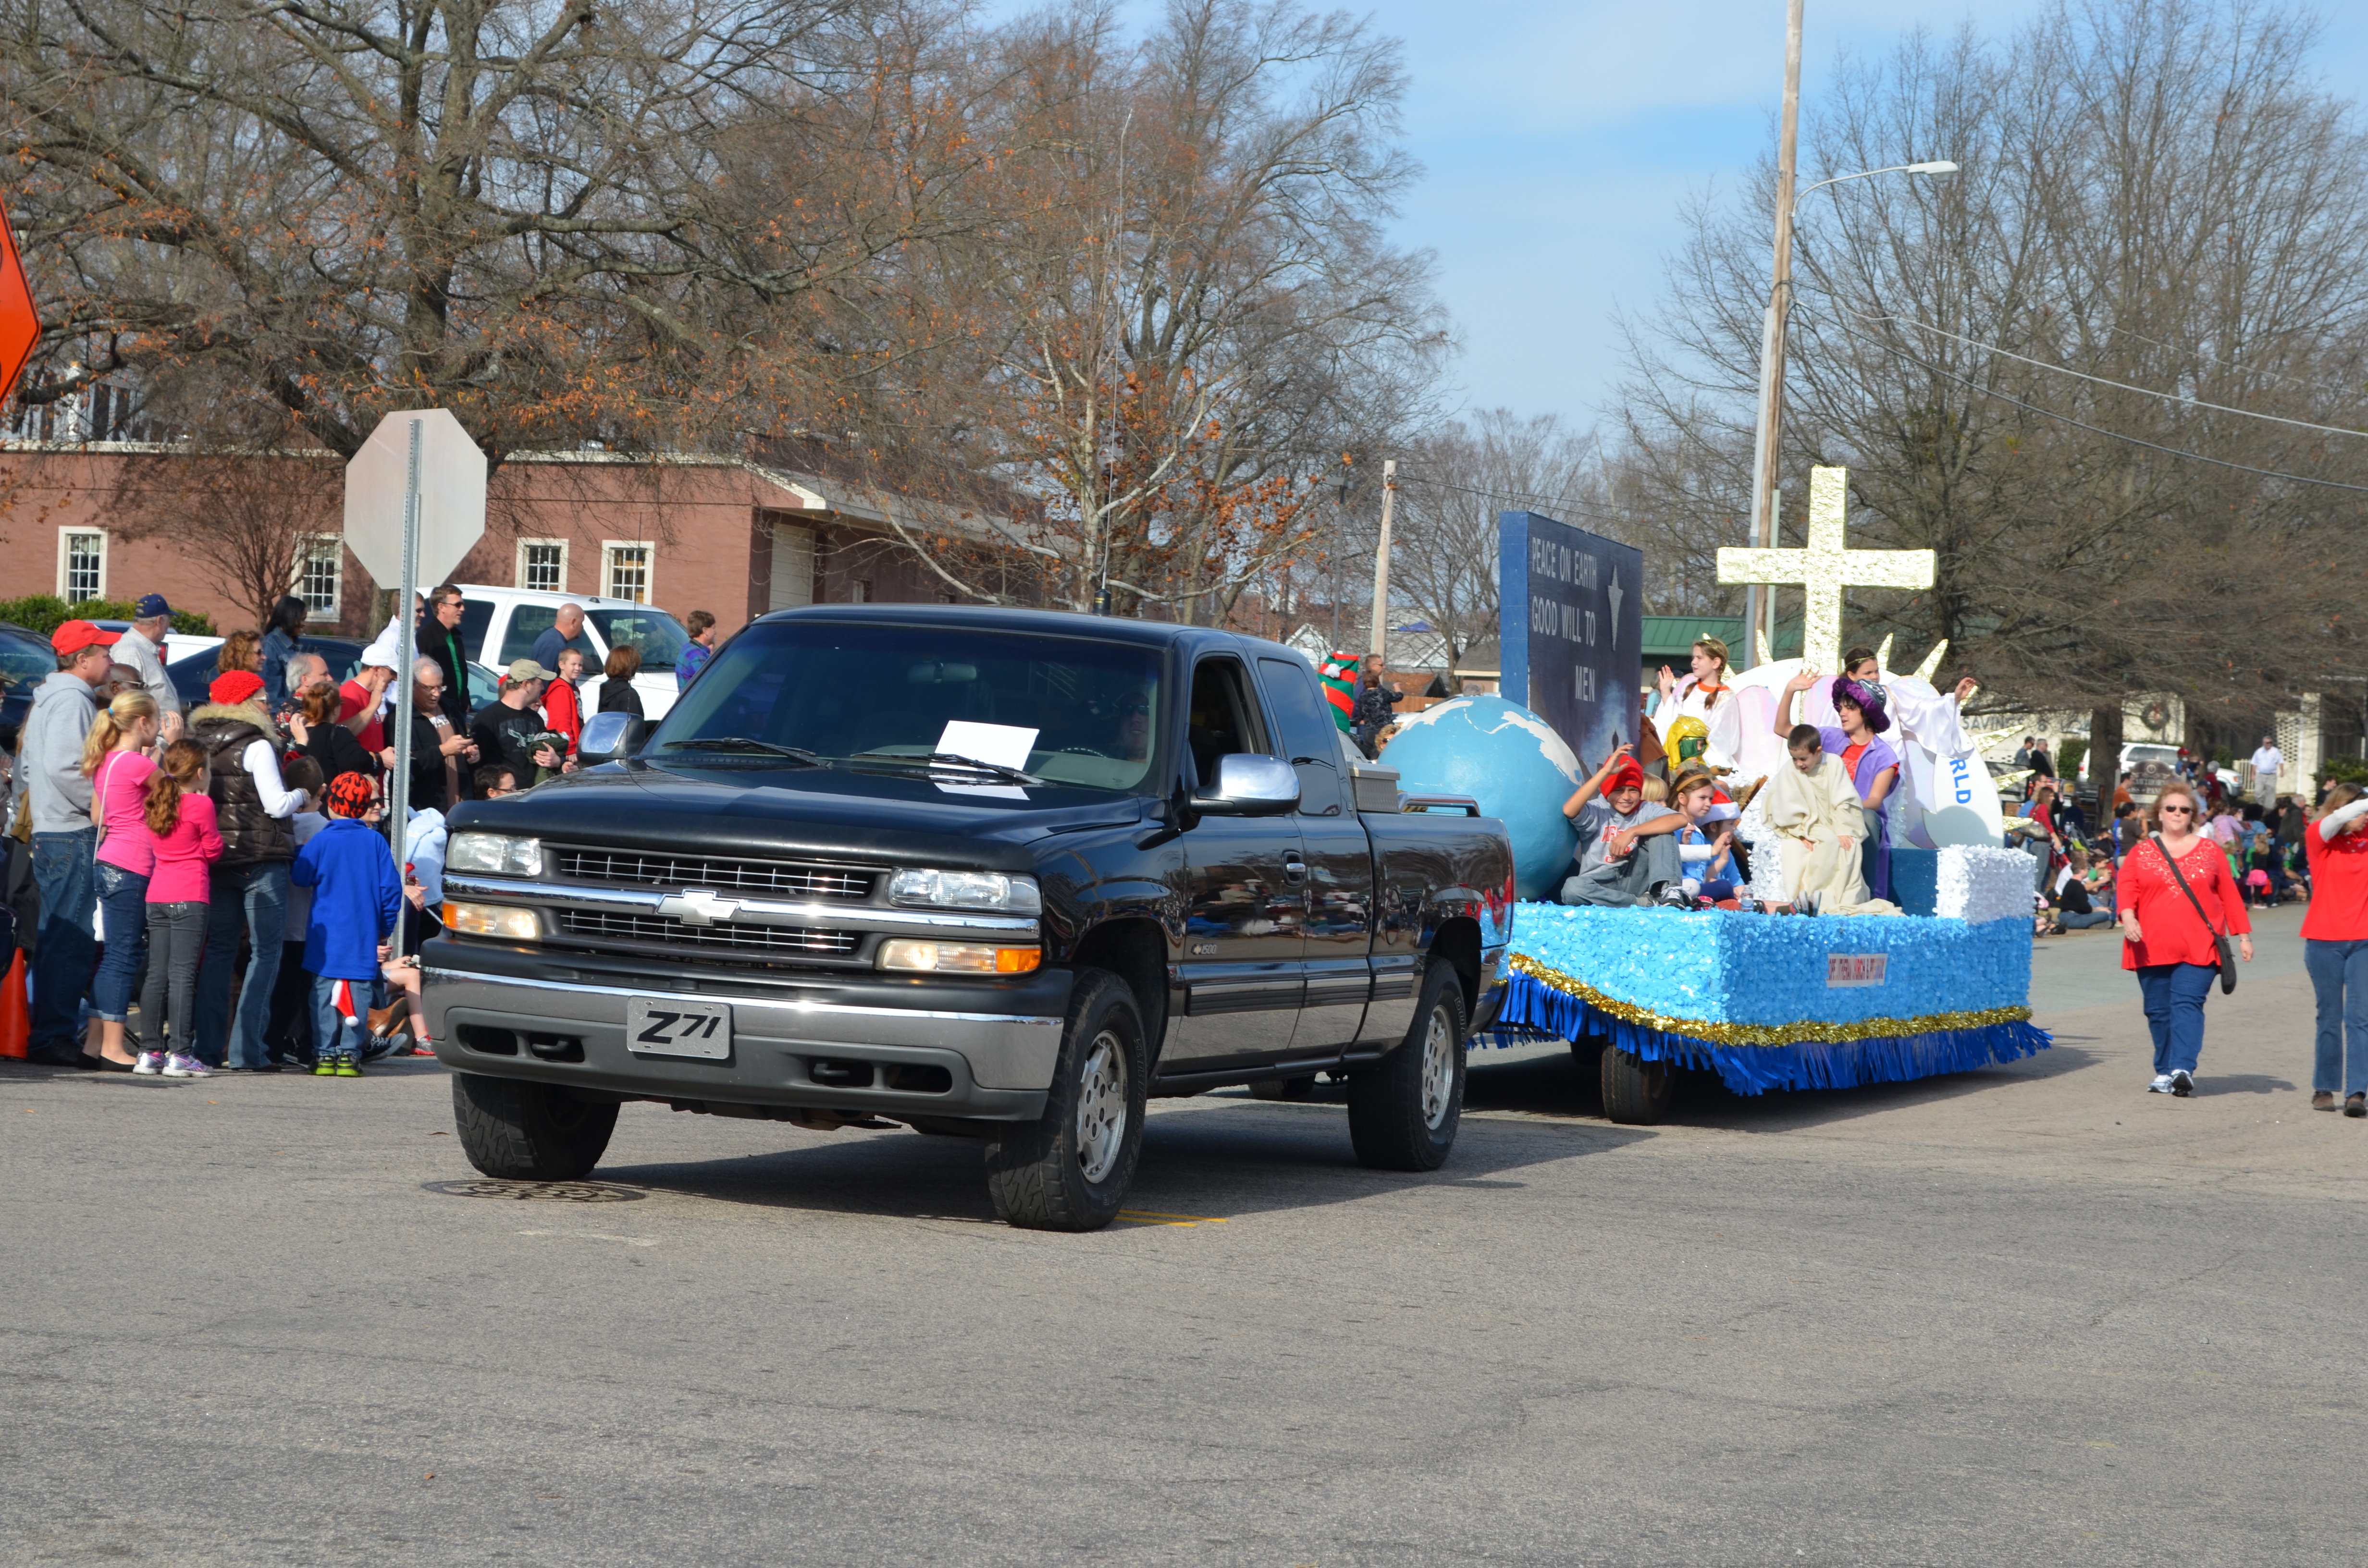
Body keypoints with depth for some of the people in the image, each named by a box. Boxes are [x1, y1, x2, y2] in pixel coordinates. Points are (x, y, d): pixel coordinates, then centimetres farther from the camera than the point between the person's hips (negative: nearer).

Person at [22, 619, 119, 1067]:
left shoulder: (47, 698, 20)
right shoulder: (72, 699, -12)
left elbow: (27, 768, 24)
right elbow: (62, 767, -23)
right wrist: (102, 805, -15)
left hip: (48, 831, 11)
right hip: (73, 833, -11)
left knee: (55, 938, 13)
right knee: (72, 939, -10)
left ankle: (44, 1035, 16)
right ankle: (55, 1035, -11)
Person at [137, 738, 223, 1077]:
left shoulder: (153, 804, 9)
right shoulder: (201, 805, -8)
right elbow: (213, 852, -1)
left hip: (157, 896, 6)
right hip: (190, 896, -6)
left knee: (157, 974, 9)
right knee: (183, 974, -7)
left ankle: (151, 1052, 9)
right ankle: (180, 1054, -8)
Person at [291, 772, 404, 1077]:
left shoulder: (322, 840, -5)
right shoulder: (375, 841, 1)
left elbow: (300, 877, 3)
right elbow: (391, 888, 2)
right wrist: (385, 927, 13)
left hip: (326, 937, -1)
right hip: (364, 938, 1)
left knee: (324, 994, 2)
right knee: (359, 994, 4)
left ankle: (324, 1054, -1)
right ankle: (349, 1054, 0)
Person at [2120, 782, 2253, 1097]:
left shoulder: (2210, 852, 12)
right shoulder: (2141, 853, 12)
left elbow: (2229, 894, 14)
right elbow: (2126, 887, 0)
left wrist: (2243, 935, 11)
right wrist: (2128, 916, -19)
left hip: (2198, 947, -1)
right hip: (2152, 947, 2)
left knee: (2188, 1003, -15)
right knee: (2158, 1010, 3)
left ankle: (2183, 1069, -25)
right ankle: (2164, 1072, 14)